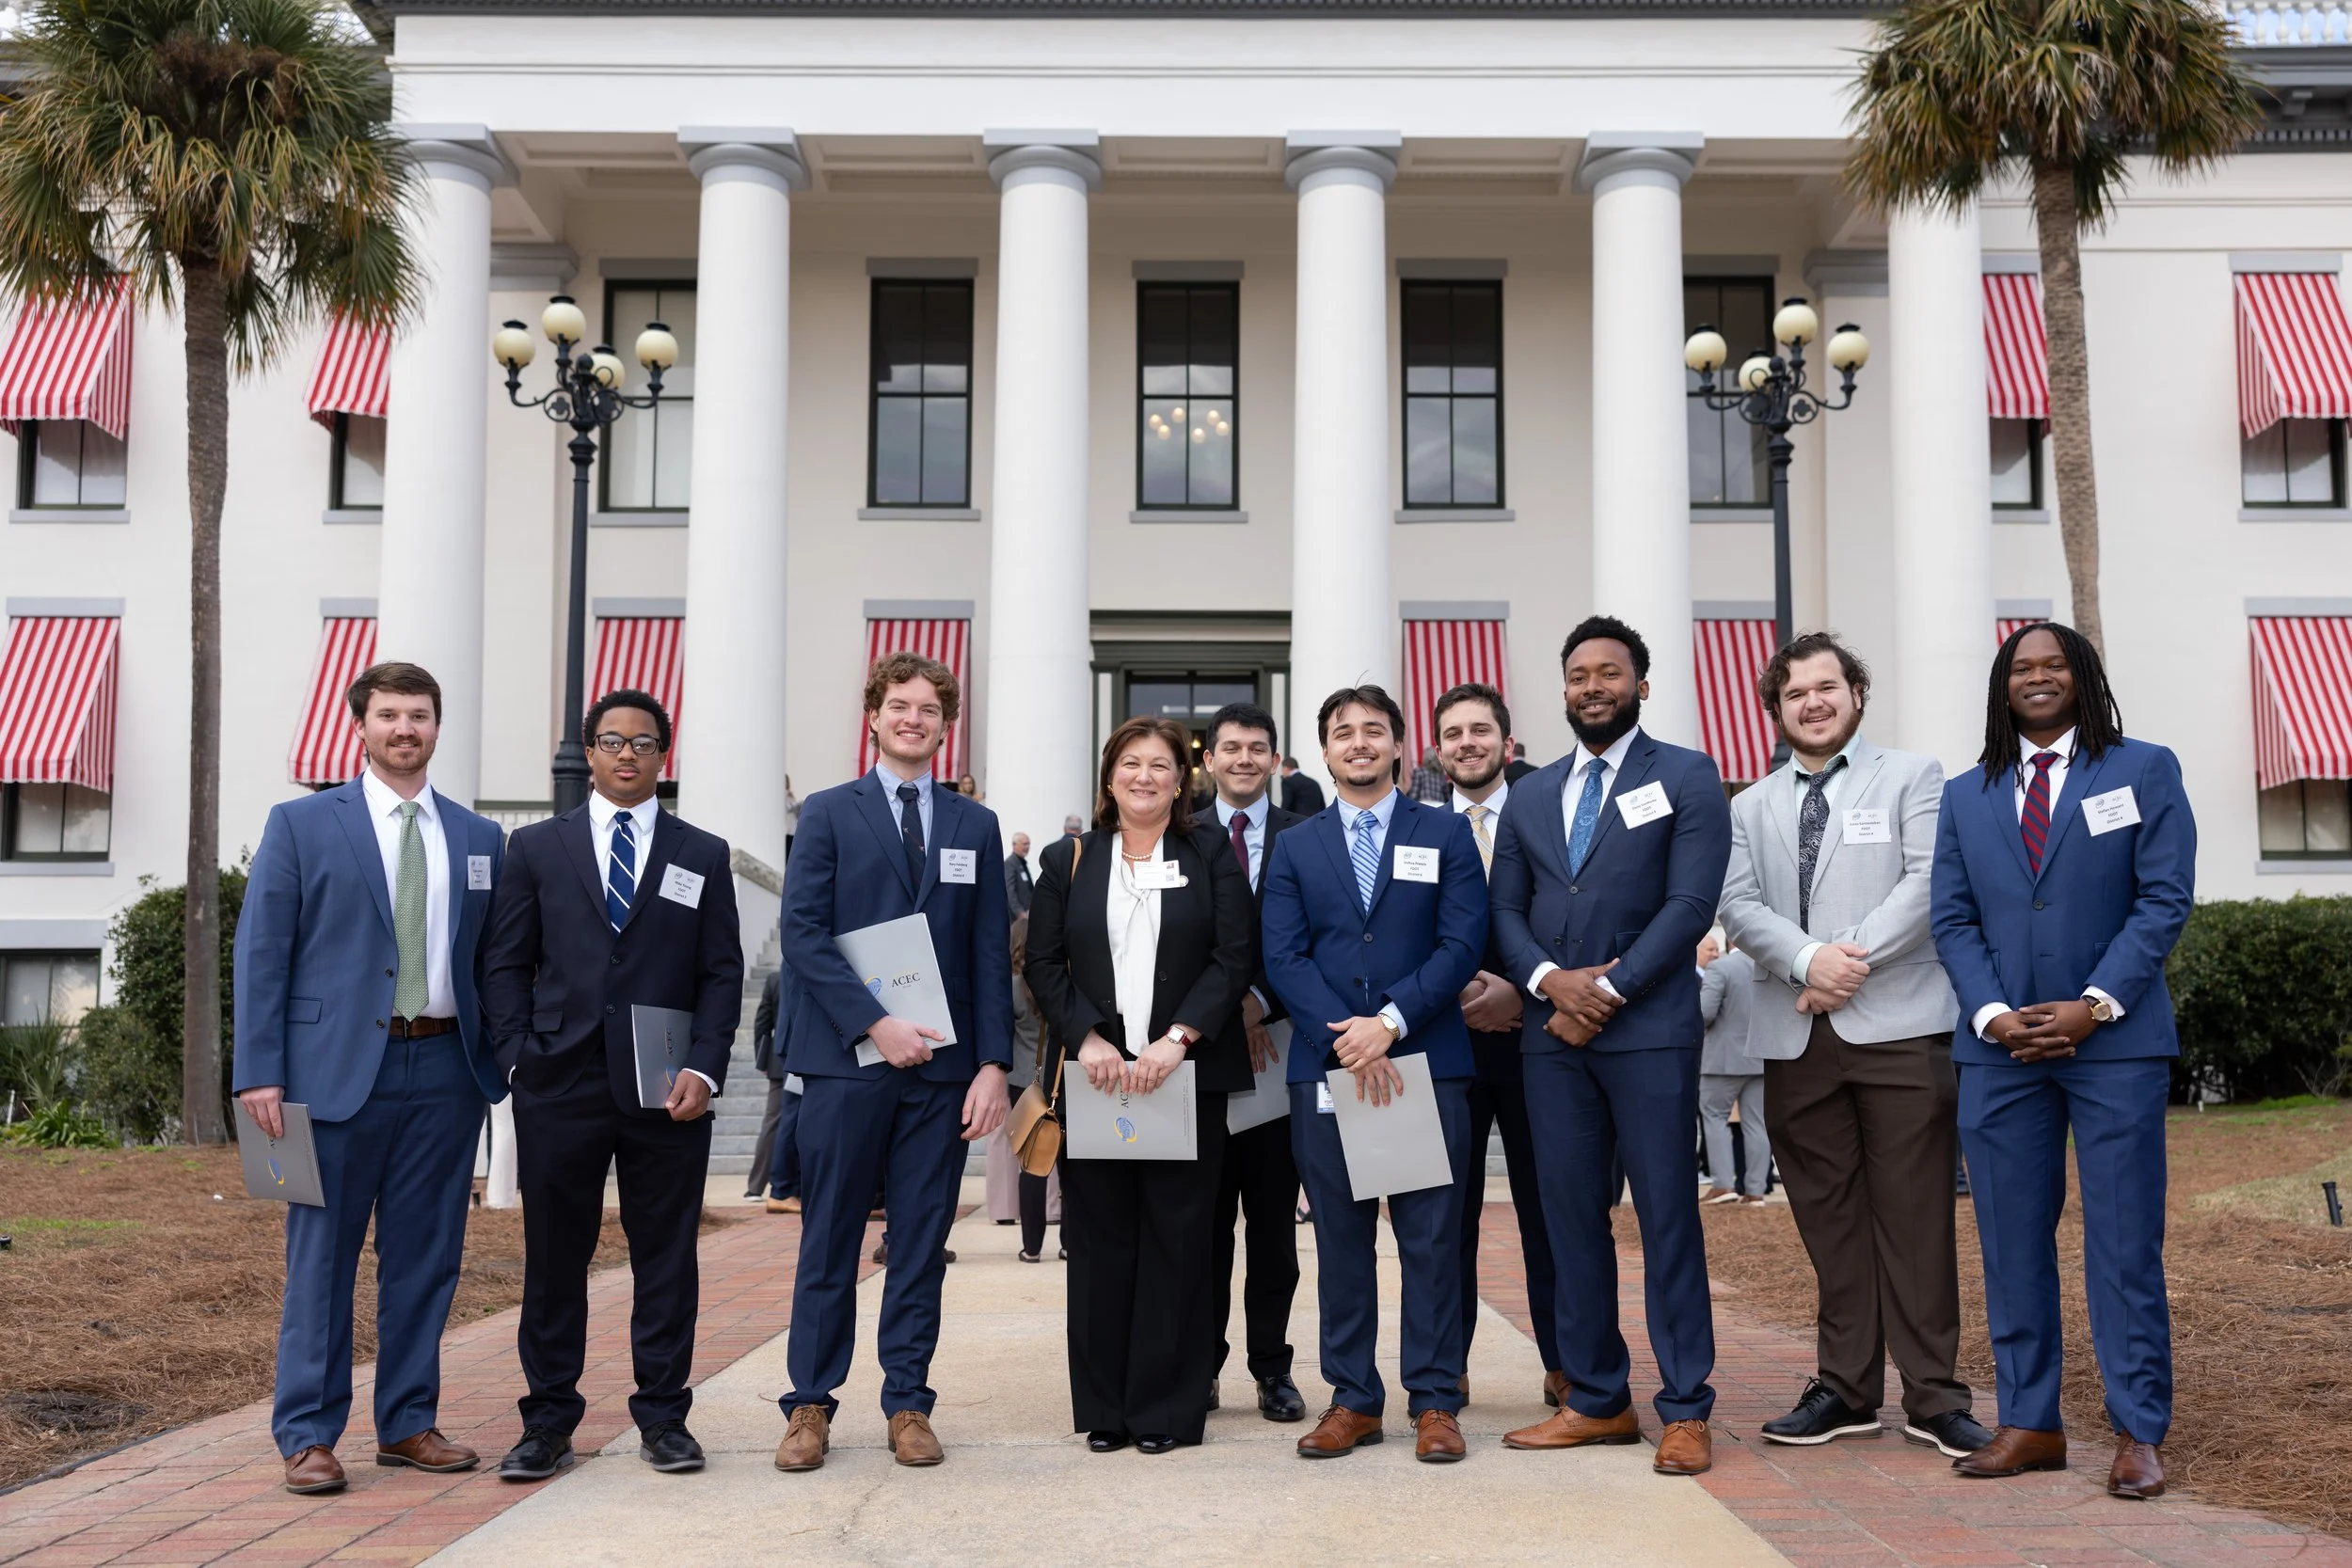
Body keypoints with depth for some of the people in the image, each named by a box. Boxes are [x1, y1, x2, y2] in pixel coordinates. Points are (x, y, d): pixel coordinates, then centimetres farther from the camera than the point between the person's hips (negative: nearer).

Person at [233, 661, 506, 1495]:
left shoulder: (478, 838, 12)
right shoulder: (301, 823, 3)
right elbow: (261, 951, -1)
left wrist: (506, 1061, 5)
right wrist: (260, 1071, -9)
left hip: (445, 1071, 3)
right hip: (338, 1067, -3)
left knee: (424, 1256, 9)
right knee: (322, 1255, 2)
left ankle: (408, 1421, 20)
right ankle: (307, 1434, 11)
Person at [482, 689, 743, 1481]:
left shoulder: (704, 855, 10)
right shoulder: (537, 847, 10)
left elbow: (722, 972, 6)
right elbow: (504, 962, 8)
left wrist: (704, 1066, -7)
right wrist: (519, 1057, -3)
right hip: (560, 1086, 0)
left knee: (666, 1257, 5)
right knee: (554, 1258, 4)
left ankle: (663, 1417, 15)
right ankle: (548, 1422, 14)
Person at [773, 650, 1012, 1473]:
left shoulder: (975, 825, 12)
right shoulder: (828, 813, 5)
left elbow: (991, 954, 9)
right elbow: (803, 933, -5)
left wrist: (993, 1063, -1)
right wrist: (876, 1023, -14)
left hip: (941, 1065, 2)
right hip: (845, 1061, -2)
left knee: (922, 1243, 6)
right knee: (829, 1242, 3)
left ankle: (907, 1404, 14)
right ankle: (810, 1405, 11)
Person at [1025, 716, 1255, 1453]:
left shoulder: (1211, 856, 7)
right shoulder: (1069, 862, 11)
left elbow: (1234, 959, -1)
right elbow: (1044, 963, 6)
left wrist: (1176, 1039, -13)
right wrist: (1086, 1038, -9)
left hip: (1186, 1074, -1)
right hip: (1095, 1077, 1)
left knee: (1177, 1239, 0)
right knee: (1099, 1240, 3)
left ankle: (1167, 1408, 9)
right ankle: (1105, 1409, 12)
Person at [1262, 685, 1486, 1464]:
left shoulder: (1446, 833, 8)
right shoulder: (1295, 847, 12)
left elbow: (1462, 944, -2)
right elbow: (1284, 958, 2)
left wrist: (1390, 1022, -13)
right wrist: (1346, 1038, -12)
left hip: (1427, 1062, -1)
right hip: (1323, 1068, 2)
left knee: (1431, 1237, 1)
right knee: (1340, 1238, 5)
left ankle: (1435, 1401, 9)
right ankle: (1353, 1399, 13)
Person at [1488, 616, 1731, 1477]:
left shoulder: (1687, 777, 3)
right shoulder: (1530, 796, 18)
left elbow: (1690, 903, -7)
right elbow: (1506, 910, 12)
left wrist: (1609, 990, -13)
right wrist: (1552, 980, -7)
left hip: (1648, 1027, -5)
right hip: (1553, 1032, 5)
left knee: (1668, 1214, -2)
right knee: (1571, 1215, 6)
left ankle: (1684, 1411, 4)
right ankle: (1597, 1400, 15)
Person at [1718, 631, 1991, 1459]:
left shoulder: (1912, 778, 8)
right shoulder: (1751, 808, 17)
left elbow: (1929, 881, -5)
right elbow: (1738, 906, 4)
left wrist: (1855, 959, -14)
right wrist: (1808, 960, -14)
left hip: (1899, 1027, -3)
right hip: (1796, 1038, 3)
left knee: (1914, 1214, -2)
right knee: (1828, 1219, 7)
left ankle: (1934, 1397, 4)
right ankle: (1845, 1390, 14)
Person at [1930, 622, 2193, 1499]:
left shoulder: (2144, 771, 5)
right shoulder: (1967, 795, 14)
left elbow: (2165, 899, -2)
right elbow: (1951, 918, 9)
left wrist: (2095, 1005, -12)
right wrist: (1993, 1013, -7)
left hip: (2115, 1039, -3)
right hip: (2000, 1045, 3)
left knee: (2124, 1241, -2)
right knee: (2012, 1244, 4)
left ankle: (2138, 1434, 4)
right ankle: (2029, 1425, 10)